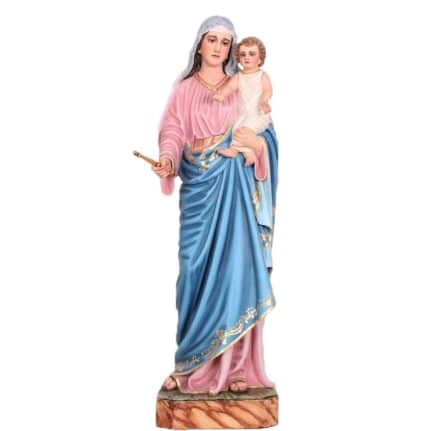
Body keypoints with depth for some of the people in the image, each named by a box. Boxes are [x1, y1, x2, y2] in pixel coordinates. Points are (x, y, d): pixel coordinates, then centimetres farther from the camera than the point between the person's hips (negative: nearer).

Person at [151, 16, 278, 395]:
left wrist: (256, 141, -9)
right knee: (197, 266, -3)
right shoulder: (184, 89, 11)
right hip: (198, 183, 0)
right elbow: (173, 131, 1)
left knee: (234, 264, -5)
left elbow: (263, 131, 14)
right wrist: (168, 160, -19)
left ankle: (235, 364, -1)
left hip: (233, 183, 0)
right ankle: (195, 362, 5)